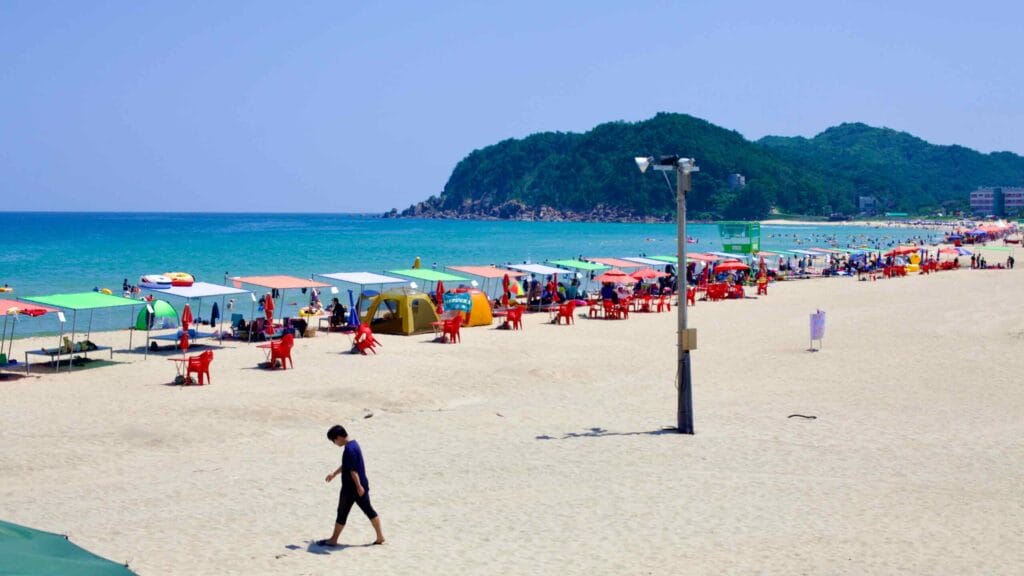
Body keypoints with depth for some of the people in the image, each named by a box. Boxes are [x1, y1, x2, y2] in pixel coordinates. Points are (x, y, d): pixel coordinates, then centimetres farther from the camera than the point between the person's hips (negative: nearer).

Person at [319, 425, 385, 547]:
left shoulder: (349, 449, -22)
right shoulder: (354, 444, 11)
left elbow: (353, 470, -25)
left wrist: (358, 486, -26)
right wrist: (334, 474, 32)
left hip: (351, 488, -9)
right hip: (361, 486, 9)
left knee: (342, 513, 3)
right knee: (368, 510, 12)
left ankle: (333, 539, 14)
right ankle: (380, 536, 14)